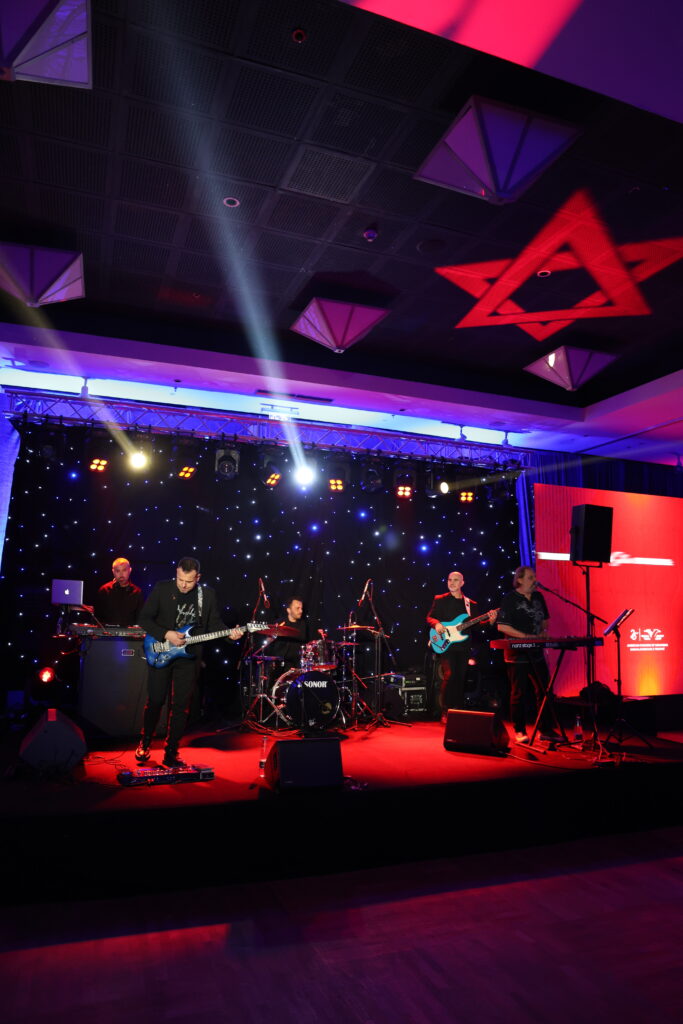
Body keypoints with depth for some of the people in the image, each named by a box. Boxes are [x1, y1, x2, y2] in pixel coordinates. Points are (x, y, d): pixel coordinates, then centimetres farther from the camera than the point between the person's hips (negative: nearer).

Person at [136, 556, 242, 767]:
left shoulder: (208, 594, 0)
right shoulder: (161, 589, -7)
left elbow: (214, 623, 6)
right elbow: (144, 618, -5)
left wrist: (229, 633, -14)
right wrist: (166, 634, -17)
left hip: (189, 657, 1)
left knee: (181, 706, 4)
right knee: (155, 701, 6)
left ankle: (171, 754, 17)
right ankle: (144, 744, 31)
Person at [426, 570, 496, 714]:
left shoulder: (470, 603, 13)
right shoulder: (440, 599, 5)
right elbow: (429, 617, 3)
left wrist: (489, 621, -8)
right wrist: (436, 623, -19)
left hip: (463, 647, 4)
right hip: (446, 645, -3)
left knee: (461, 678, 6)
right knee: (449, 675, -16)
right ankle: (445, 712, -6)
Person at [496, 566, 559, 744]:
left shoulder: (538, 597, 11)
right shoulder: (510, 599, -9)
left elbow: (545, 620, 23)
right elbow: (502, 626, -15)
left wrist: (543, 633, 2)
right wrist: (526, 637, -19)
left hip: (537, 653, 6)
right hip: (517, 654, -6)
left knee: (544, 691, 9)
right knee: (519, 693, 1)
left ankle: (547, 729, 19)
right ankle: (519, 731, 12)